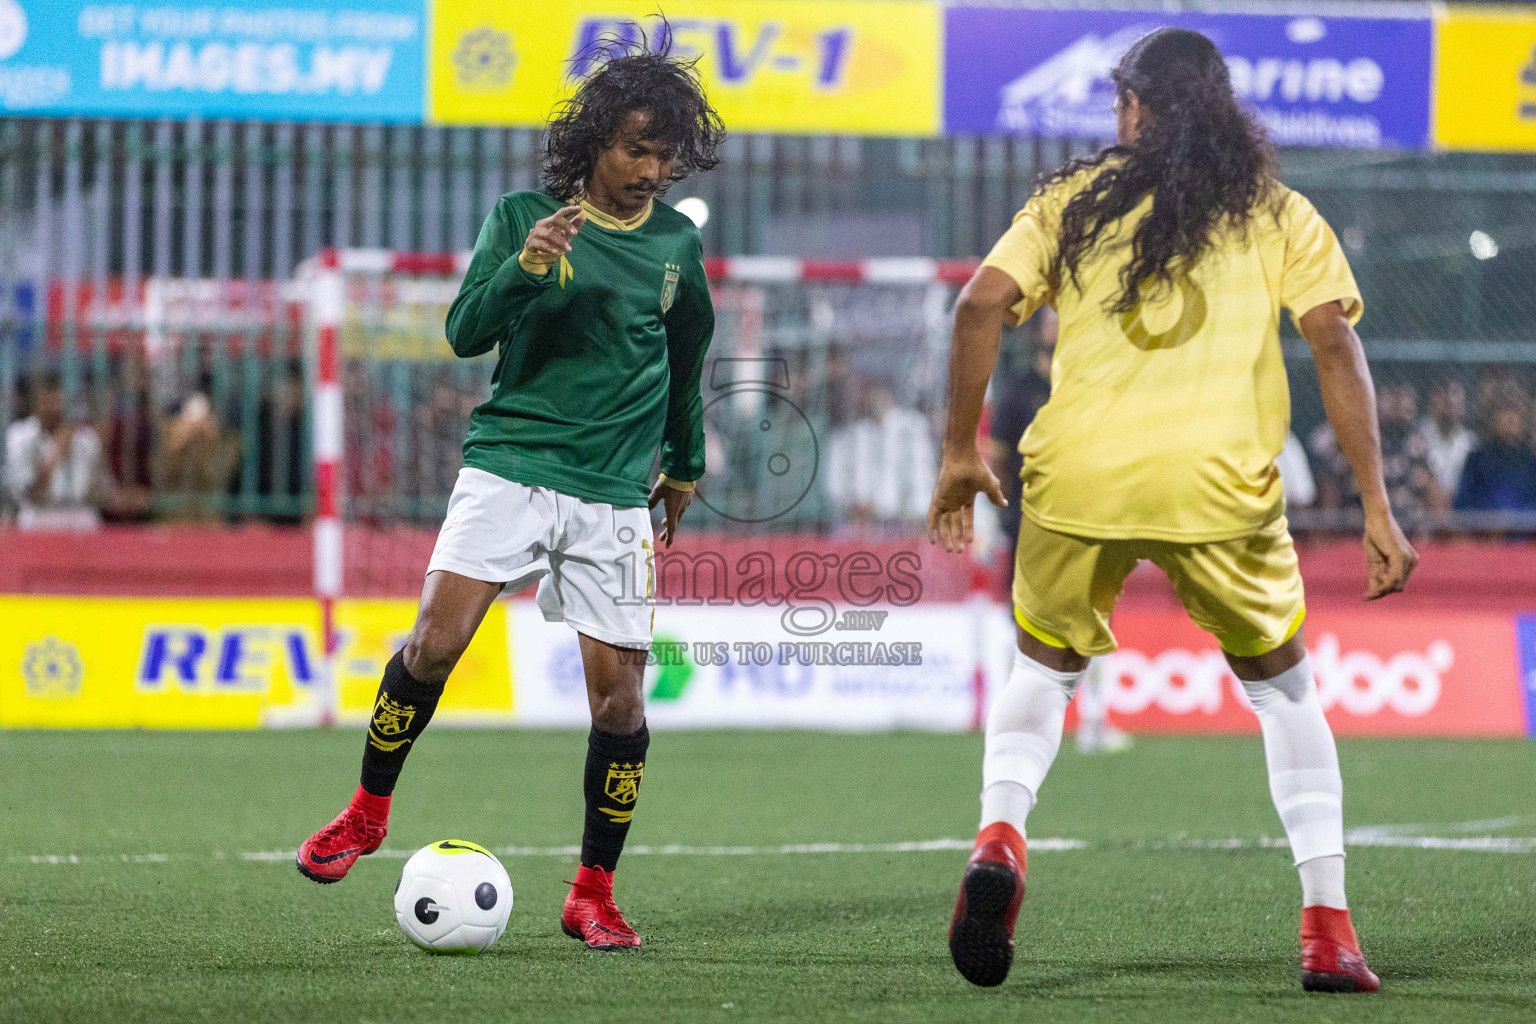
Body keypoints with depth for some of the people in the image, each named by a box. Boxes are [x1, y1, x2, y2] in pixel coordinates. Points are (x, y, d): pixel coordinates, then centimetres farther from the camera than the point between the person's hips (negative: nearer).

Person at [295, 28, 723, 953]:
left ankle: (594, 894, 9)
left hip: (616, 493, 2)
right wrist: (524, 269, -25)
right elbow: (466, 333, -8)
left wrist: (685, 462, 34)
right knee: (437, 640, -15)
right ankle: (369, 811, 8)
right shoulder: (525, 216, 0)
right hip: (509, 465, -2)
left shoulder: (677, 243, 9)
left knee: (619, 694, -4)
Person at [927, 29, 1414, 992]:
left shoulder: (1074, 199, 13)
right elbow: (1334, 340, 1)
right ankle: (1329, 931, 11)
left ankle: (1000, 835, -4)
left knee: (1045, 669, 25)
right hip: (1219, 482, -1)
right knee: (1284, 687, 19)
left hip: (1076, 479, 1)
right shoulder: (1277, 213, 12)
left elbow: (982, 304, 1)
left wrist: (961, 452, 8)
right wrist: (1377, 507, 0)